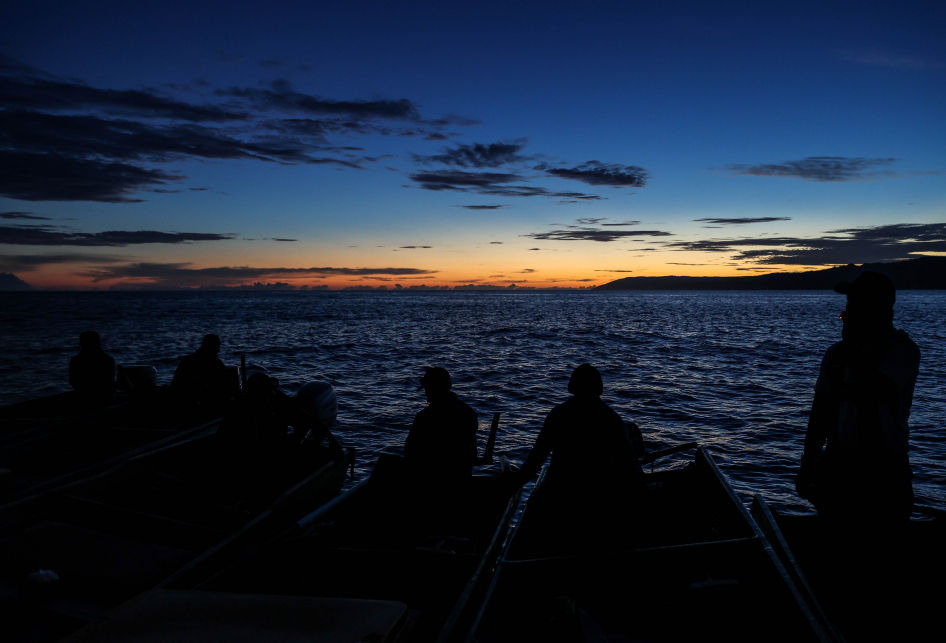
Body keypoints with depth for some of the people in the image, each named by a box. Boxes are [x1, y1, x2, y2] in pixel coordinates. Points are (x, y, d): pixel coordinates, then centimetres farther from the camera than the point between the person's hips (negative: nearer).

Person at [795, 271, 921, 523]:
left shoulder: (902, 350, -8)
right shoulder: (836, 353, 7)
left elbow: (870, 390, -26)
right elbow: (821, 411, 9)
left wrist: (853, 348, -14)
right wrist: (807, 466, 8)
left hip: (884, 470, -4)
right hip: (838, 467, 5)